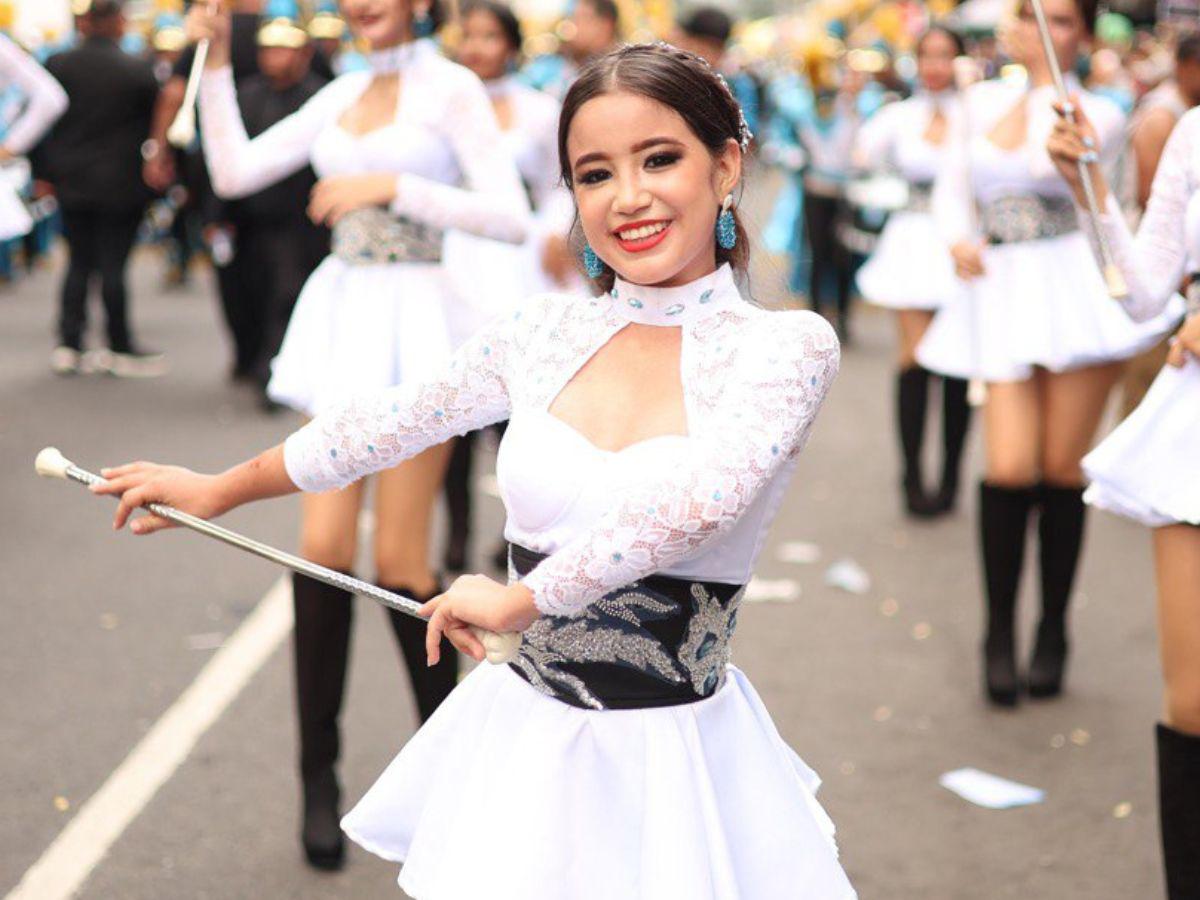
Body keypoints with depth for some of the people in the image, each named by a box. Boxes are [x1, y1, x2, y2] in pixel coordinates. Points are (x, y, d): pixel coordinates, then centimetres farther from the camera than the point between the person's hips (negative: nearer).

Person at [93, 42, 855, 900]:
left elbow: (703, 497, -27)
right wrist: (217, 490, 25)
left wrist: (523, 597, -18)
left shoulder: (789, 344, -11)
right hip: (528, 738, 3)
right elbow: (392, 422, 14)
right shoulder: (549, 330, 1)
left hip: (678, 762, -3)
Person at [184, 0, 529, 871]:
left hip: (417, 326, -5)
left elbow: (510, 218, -13)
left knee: (399, 561, -2)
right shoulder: (343, 94, 14)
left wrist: (393, 185, -19)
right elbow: (235, 171, 12)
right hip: (341, 321, 5)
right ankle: (319, 774, 11)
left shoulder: (453, 90, -4)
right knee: (323, 545, -1)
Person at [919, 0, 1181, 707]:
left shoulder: (1097, 113, 2)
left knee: (1063, 469, 1)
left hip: (1077, 292, -2)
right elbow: (953, 188, 16)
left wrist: (1050, 85, -13)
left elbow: (1052, 163, -15)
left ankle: (1053, 633, 16)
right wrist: (958, 239, -1)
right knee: (1010, 469, -10)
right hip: (1003, 297, 2)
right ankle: (999, 631, 6)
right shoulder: (983, 101, 14)